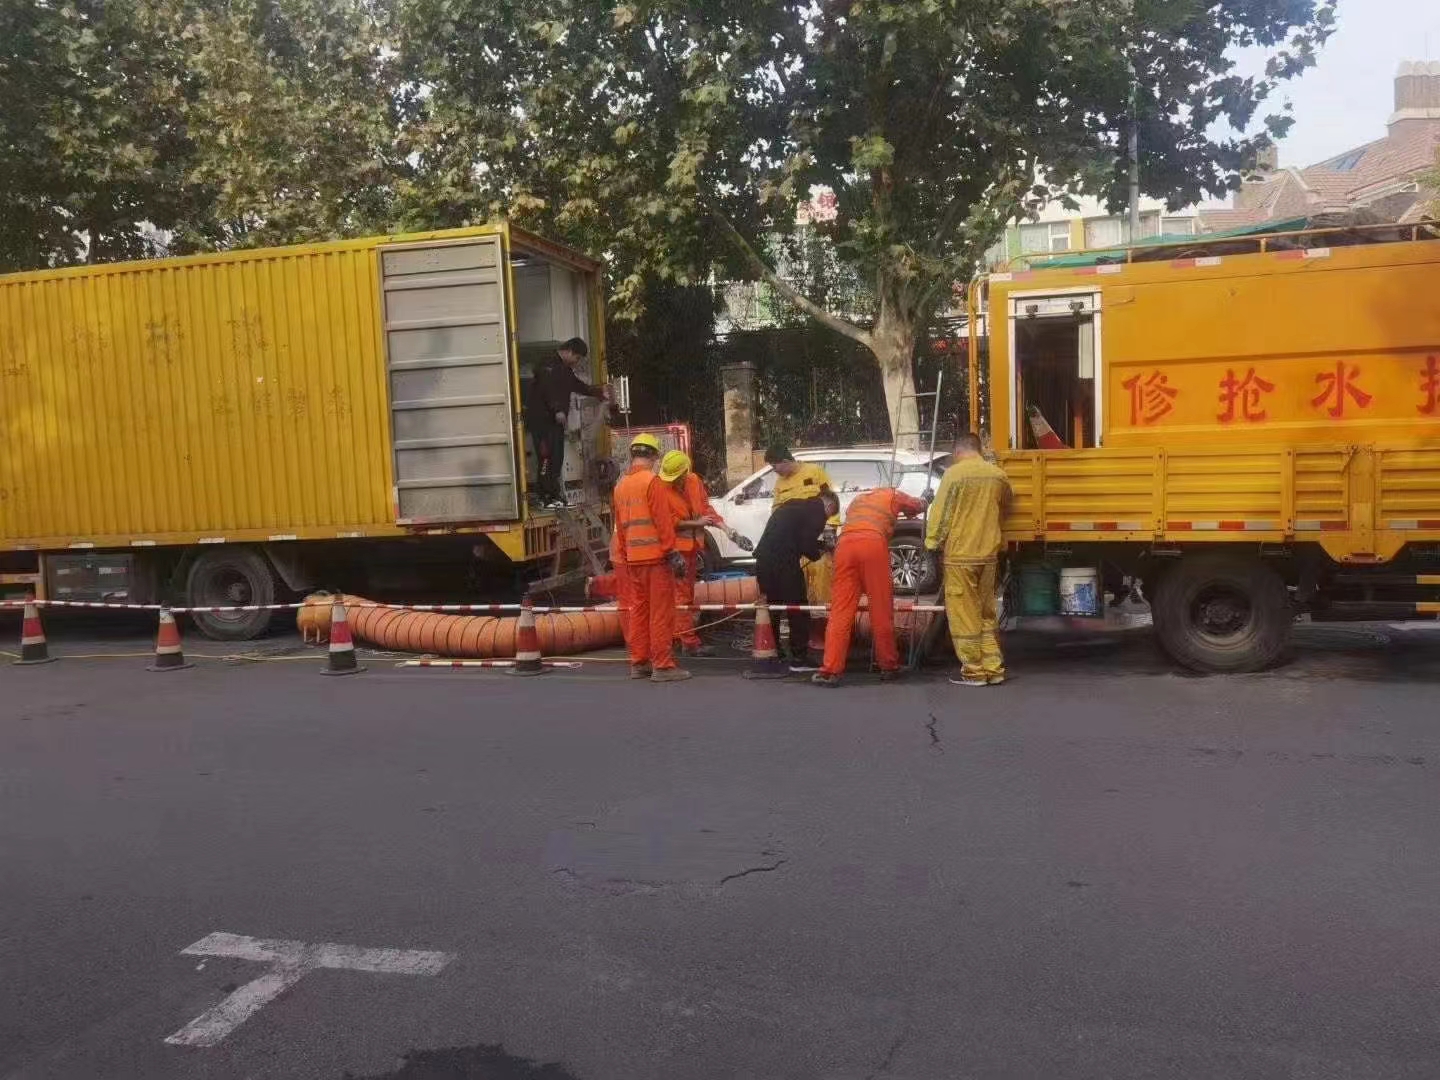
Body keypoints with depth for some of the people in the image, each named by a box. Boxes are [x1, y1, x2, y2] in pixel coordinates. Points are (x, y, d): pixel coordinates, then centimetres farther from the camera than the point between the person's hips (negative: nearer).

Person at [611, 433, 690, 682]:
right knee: (661, 612, -4)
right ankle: (662, 666, -4)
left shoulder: (620, 486, 13)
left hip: (631, 558, 7)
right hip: (655, 556, -7)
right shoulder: (652, 481, -10)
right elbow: (663, 521, -16)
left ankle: (638, 663, 16)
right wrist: (672, 552, -14)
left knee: (638, 609, 12)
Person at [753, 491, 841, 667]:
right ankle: (799, 657, 8)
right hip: (784, 562, -8)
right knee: (798, 610, 5)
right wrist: (817, 553, 11)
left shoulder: (795, 506, 24)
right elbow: (807, 544, -9)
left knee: (770, 606, 21)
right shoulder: (817, 510, 0)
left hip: (764, 558, 8)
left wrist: (817, 545, 24)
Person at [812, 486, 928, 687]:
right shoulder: (892, 495, 28)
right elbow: (920, 505, 40)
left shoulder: (857, 499, 38)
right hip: (873, 543, -3)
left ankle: (830, 670, -9)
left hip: (845, 544, 3)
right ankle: (889, 666, 16)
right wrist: (907, 512, 60)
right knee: (881, 609, 6)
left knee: (840, 610, -1)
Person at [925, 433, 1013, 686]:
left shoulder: (954, 473, -10)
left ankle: (974, 671, 6)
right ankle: (993, 668, 18)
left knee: (964, 614, 2)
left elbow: (941, 512, -10)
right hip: (989, 553, 5)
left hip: (960, 553, -5)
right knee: (987, 613, 15)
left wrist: (932, 542, 0)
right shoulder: (998, 475, 5)